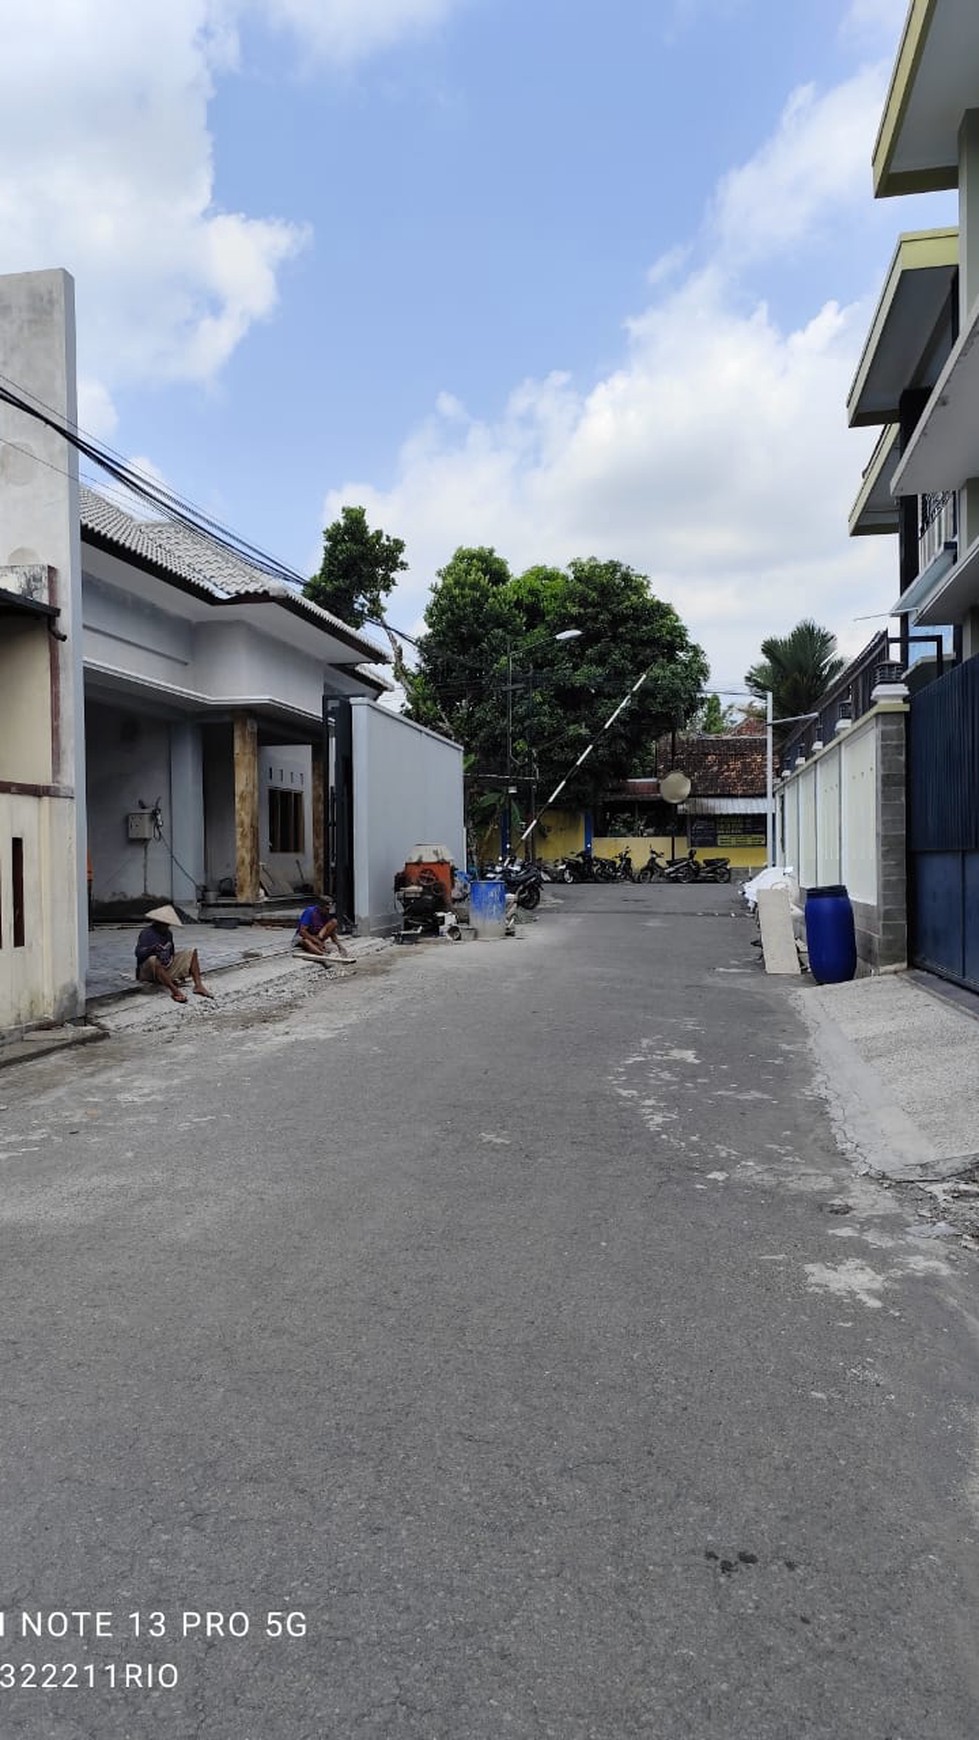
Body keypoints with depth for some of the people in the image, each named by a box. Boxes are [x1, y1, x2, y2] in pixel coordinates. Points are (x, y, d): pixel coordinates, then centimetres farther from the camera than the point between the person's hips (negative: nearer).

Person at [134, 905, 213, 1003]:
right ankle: (174, 991, -45)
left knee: (192, 952, 2)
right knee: (153, 960, -41)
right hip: (148, 972, -8)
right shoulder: (146, 934, -15)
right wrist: (152, 949, -47)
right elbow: (138, 953, -27)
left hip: (166, 970, 8)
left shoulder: (168, 933, 9)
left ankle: (198, 985, -14)